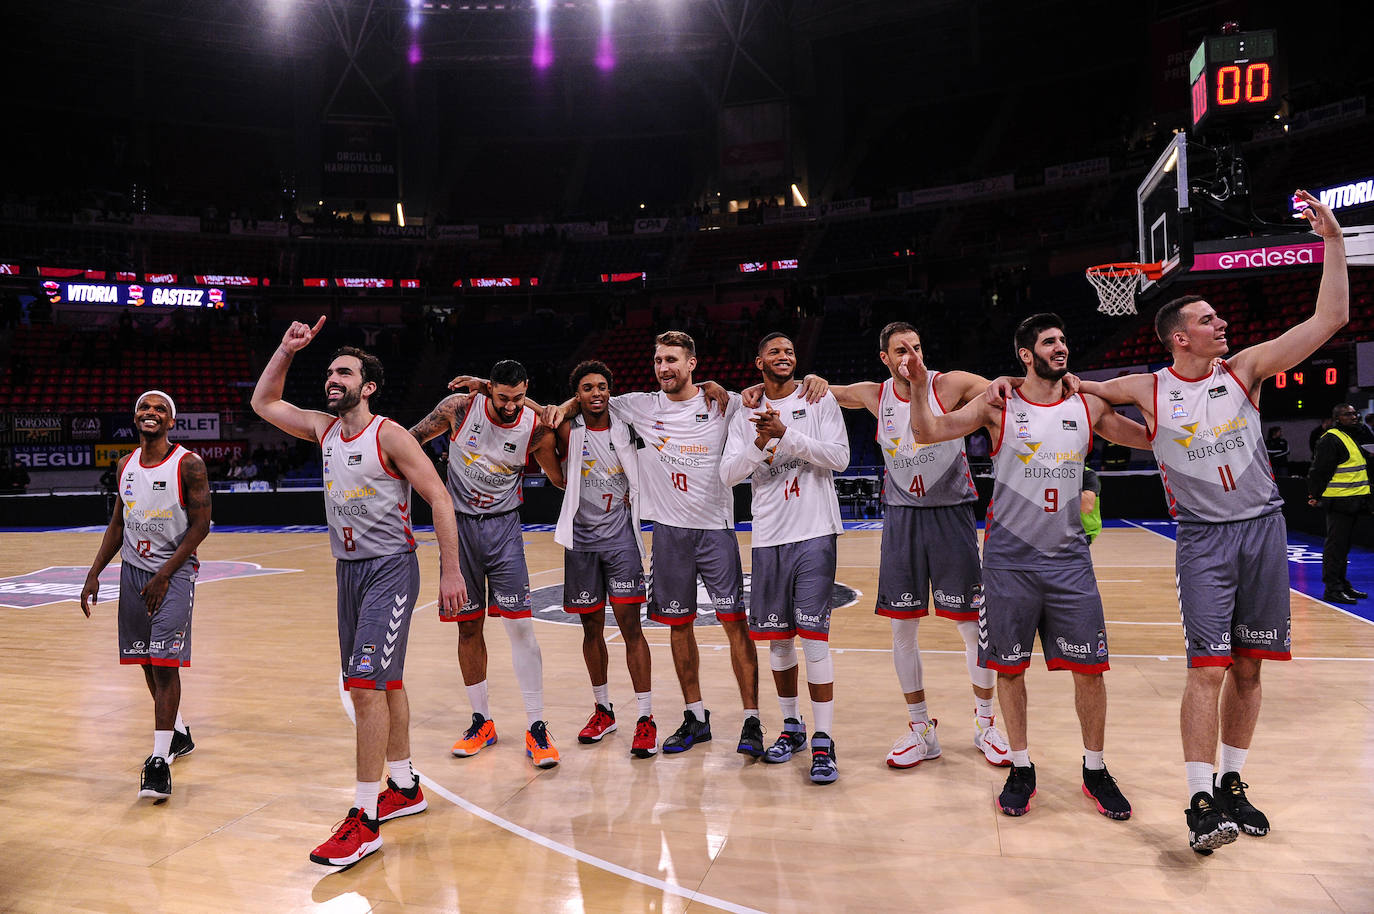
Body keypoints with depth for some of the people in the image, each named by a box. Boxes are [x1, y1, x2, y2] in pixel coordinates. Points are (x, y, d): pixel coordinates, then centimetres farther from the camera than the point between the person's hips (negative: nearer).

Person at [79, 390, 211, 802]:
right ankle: (179, 736, 32)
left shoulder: (189, 464, -10)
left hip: (174, 571, -6)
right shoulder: (126, 466, 9)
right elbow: (117, 524, 16)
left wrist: (164, 576, -15)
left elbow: (200, 525, -12)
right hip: (133, 568, 7)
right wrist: (94, 575, 9)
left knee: (164, 662, -13)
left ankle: (159, 761, -11)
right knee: (147, 661, 13)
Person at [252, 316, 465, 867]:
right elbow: (262, 403, 20)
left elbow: (438, 498, -14)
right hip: (348, 569, 8)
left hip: (390, 568, -7)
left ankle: (363, 820, -8)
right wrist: (286, 350, 6)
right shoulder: (323, 429, 8)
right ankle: (404, 789, 29)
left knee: (367, 684, -13)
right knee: (383, 682, 15)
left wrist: (451, 572, -17)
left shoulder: (389, 436, -13)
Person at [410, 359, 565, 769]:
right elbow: (412, 440, 4)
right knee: (469, 627, 7)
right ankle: (482, 721, 21)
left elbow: (562, 479, 5)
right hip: (458, 524, 1)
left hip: (503, 527, -1)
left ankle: (536, 727, 0)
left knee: (519, 624, -9)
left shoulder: (537, 429, -10)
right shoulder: (459, 408, -11)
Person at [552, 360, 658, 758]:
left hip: (620, 538, -1)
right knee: (592, 628, 9)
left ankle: (646, 718, -1)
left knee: (630, 625, -5)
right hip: (581, 541, 1)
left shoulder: (625, 429, 3)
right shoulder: (567, 432, -1)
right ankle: (603, 709, 25)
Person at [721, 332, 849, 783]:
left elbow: (839, 458, -9)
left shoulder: (820, 402, 3)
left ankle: (824, 741, 0)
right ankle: (791, 726, 27)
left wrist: (787, 434, -18)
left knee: (813, 635, -8)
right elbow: (728, 473, 1)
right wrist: (761, 444, -17)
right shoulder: (745, 415, 11)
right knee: (776, 636, 10)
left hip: (814, 534, -3)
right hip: (768, 538, 4)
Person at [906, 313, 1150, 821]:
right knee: (1010, 666, 6)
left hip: (1069, 557, 2)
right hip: (1010, 557, -2)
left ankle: (1094, 770, 22)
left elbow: (1153, 438, 14)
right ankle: (1021, 769, 23)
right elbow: (927, 432, -8)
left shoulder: (1088, 407, 5)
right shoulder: (999, 406, -3)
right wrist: (919, 388, -25)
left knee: (1090, 667, 3)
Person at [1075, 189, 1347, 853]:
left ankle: (1232, 784, 23)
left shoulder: (1245, 369, 2)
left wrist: (1333, 242, -8)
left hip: (1263, 530, 3)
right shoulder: (1147, 390, -1)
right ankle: (1202, 802, -3)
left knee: (1248, 667, 8)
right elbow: (1072, 387, 12)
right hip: (1204, 540, -3)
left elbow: (1330, 319, -2)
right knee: (1209, 667, -10)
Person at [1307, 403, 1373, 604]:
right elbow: (1320, 470, -16)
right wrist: (1315, 495, -17)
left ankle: (1342, 583, 24)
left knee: (1343, 544, 15)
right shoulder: (1330, 439, -13)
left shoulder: (1356, 435, 16)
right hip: (1339, 501, -9)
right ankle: (1332, 589, -4)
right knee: (1336, 544, -7)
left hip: (1354, 500, 9)